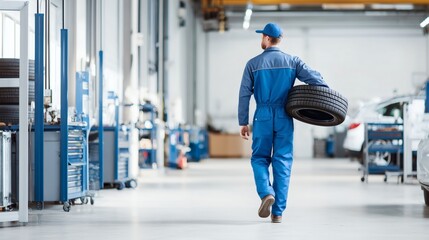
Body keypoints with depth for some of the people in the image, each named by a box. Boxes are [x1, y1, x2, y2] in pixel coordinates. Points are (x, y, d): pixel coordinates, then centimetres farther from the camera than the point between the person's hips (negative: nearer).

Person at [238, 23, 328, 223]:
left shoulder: (253, 64, 1)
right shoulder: (292, 61, 2)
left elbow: (244, 95, 0)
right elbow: (314, 78, -8)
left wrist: (243, 123, 5)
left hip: (262, 117, -1)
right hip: (284, 117, 1)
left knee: (259, 158, 12)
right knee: (282, 162, 5)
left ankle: (266, 193, -15)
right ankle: (278, 212, 3)